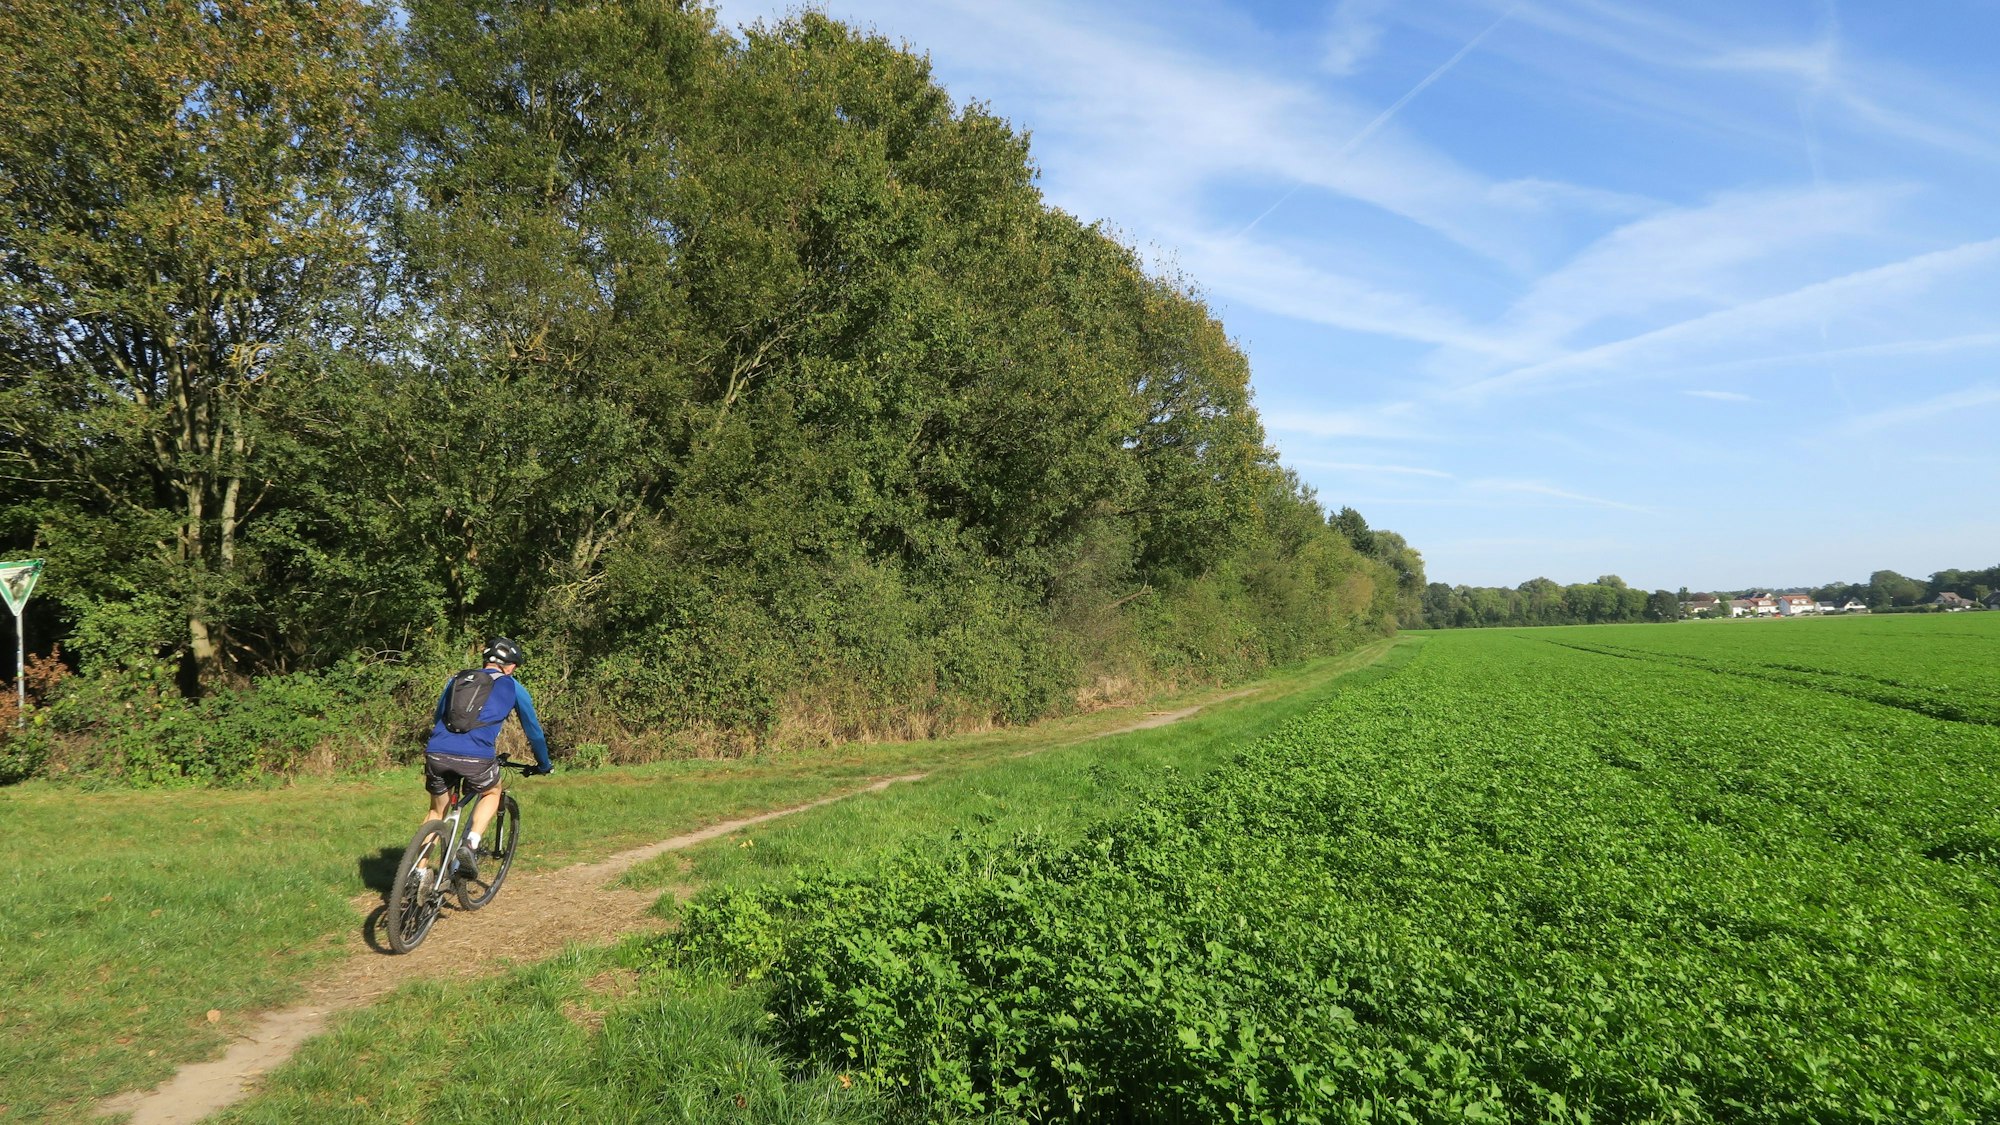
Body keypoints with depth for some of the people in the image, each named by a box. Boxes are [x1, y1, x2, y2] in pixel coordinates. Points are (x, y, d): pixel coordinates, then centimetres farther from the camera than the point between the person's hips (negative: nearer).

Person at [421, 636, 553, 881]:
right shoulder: (512, 687, 17)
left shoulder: (456, 680, 27)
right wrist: (543, 764, 40)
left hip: (436, 753, 4)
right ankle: (470, 846, 4)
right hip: (475, 758, -4)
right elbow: (533, 729, 26)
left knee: (437, 812, 26)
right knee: (492, 793, 26)